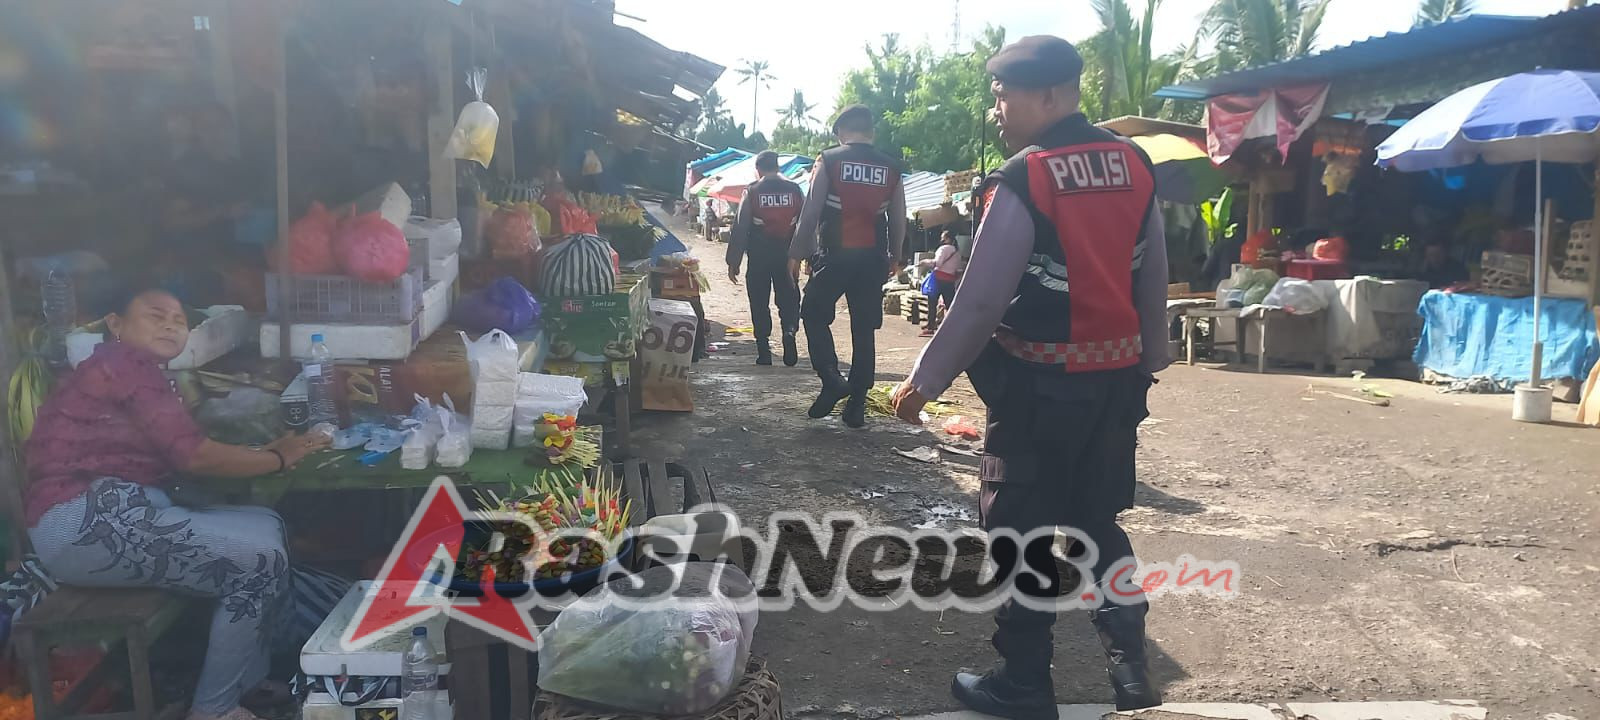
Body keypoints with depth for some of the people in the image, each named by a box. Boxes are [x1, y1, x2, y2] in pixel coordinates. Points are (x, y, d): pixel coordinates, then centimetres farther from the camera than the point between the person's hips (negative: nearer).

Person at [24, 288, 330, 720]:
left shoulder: (134, 370, 25)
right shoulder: (127, 361, -7)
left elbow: (177, 457, 13)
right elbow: (194, 456, -15)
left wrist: (264, 451, 3)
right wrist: (279, 459, -4)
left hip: (109, 513, 10)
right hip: (86, 520, -10)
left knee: (267, 527, 6)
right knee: (261, 556, -16)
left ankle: (249, 674, 9)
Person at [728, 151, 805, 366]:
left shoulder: (751, 192, -3)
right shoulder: (795, 190, 3)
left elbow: (740, 228, -4)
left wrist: (733, 262, -1)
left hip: (759, 257, -1)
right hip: (787, 256, 1)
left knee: (759, 302, 7)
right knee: (788, 299, 10)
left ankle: (764, 352, 7)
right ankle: (790, 330, -18)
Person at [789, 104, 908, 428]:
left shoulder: (828, 161, -3)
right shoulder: (891, 168, 7)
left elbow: (811, 211, -7)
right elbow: (899, 221, 10)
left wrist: (796, 253, 0)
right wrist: (894, 258, 22)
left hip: (835, 255, -3)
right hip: (873, 260, 3)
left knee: (814, 315, 14)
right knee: (864, 329, 8)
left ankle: (832, 379, -4)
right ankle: (857, 406, 10)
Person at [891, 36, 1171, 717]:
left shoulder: (1021, 181, -16)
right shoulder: (1135, 165, 4)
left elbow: (980, 301, -16)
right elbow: (1154, 281, 10)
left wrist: (924, 381, -6)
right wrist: (1149, 360, 22)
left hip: (1041, 384, -6)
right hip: (1118, 377, 7)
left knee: (1020, 533, 8)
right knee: (1098, 522, 20)